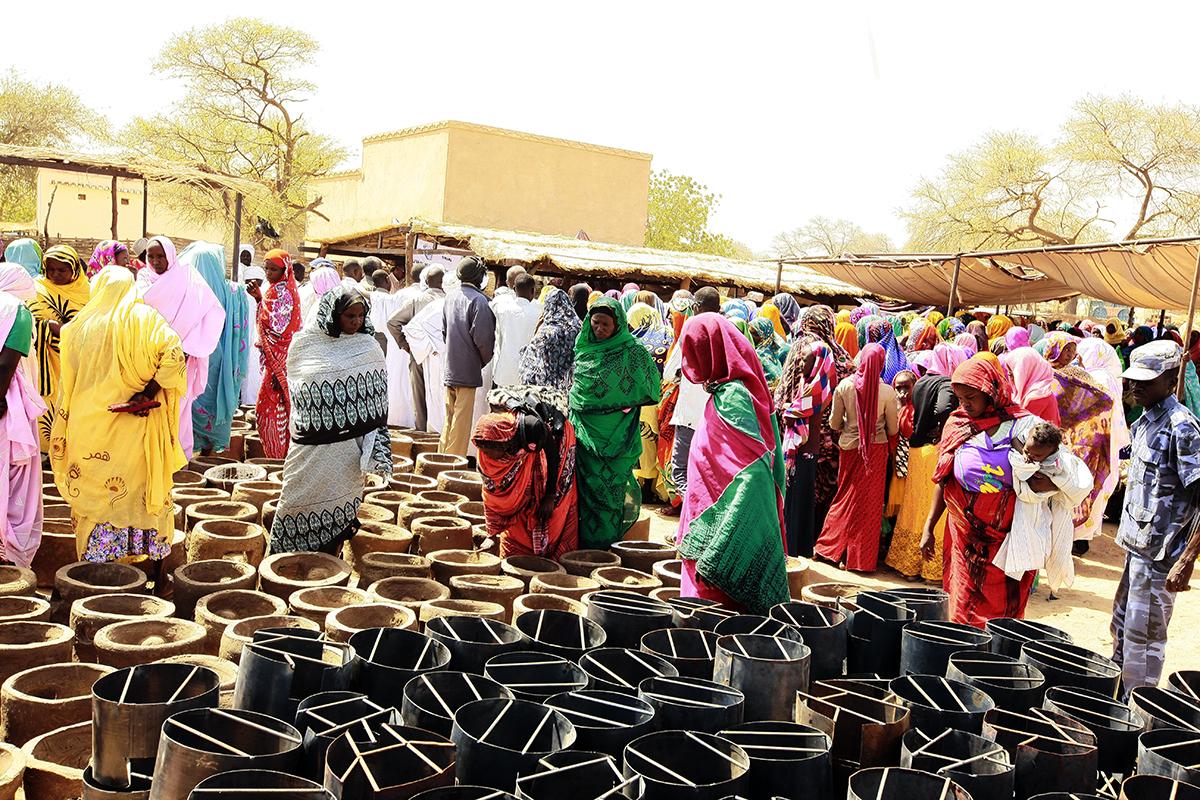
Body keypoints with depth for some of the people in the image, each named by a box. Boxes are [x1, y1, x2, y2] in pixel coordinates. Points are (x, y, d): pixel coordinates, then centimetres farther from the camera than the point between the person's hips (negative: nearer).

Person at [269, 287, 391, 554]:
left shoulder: (369, 348, 1)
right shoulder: (304, 342, 1)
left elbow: (378, 400, 2)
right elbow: (294, 388, 12)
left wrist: (376, 452, -4)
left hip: (348, 447, 0)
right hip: (311, 445, 1)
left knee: (339, 506, 4)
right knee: (301, 501, 6)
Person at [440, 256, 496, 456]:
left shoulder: (451, 298, 9)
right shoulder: (477, 299, -13)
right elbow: (482, 336, -17)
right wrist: (485, 359, 0)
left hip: (450, 369, 7)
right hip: (468, 370, -7)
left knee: (450, 419, 16)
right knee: (462, 420, -1)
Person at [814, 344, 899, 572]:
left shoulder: (844, 386, -10)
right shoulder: (887, 392, -14)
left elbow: (834, 423, -2)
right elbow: (893, 429, -5)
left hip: (849, 446, 2)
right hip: (876, 450, -2)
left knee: (845, 497, 18)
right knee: (869, 502, 9)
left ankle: (828, 547, 22)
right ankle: (862, 559, 15)